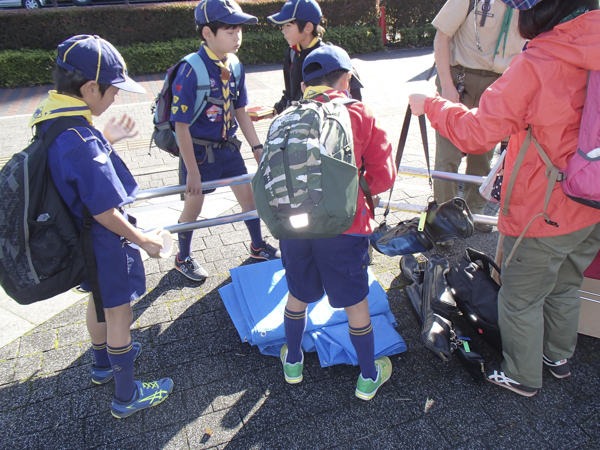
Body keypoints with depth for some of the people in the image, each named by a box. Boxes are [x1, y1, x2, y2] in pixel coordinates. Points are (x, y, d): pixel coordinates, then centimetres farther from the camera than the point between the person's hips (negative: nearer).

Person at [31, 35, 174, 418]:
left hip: (79, 239, 9)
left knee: (100, 301, 28)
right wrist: (144, 241, -15)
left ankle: (104, 364, 53)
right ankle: (126, 397, 29)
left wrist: (107, 139, 5)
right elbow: (104, 213, -28)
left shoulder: (53, 123, -4)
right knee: (119, 314, 9)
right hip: (104, 244, -9)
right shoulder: (81, 140, -32)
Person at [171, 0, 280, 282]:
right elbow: (182, 125, -21)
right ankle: (183, 259, 34)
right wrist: (192, 171, -18)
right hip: (199, 150, -6)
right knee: (193, 206, 10)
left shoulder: (234, 67, -4)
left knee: (248, 196, 14)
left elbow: (240, 111, 7)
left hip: (228, 145, 6)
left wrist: (257, 147, 4)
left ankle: (258, 247, 38)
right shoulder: (191, 72, -24)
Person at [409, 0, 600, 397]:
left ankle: (522, 377, 34)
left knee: (521, 300, 14)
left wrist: (430, 105, -5)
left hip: (543, 213, -7)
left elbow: (476, 134, -21)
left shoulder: (536, 65, -24)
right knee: (565, 288, 27)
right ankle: (559, 357, 49)